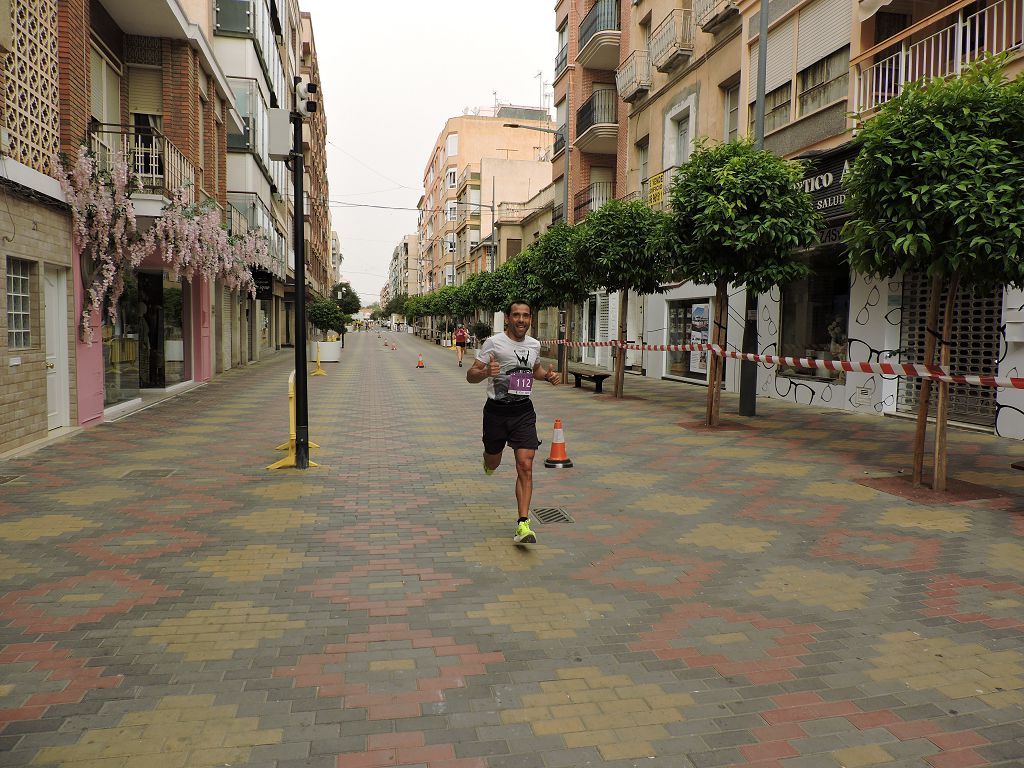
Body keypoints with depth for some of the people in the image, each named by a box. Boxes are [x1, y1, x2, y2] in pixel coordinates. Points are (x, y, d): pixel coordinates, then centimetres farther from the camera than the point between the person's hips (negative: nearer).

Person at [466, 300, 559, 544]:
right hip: (497, 411, -2)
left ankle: (523, 524, -7)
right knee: (493, 463, 16)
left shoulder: (534, 345, 7)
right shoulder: (493, 343, -9)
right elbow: (470, 375, -9)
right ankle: (488, 460, 56)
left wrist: (548, 375, 7)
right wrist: (486, 372, -30)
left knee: (525, 466, -10)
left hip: (524, 411, 2)